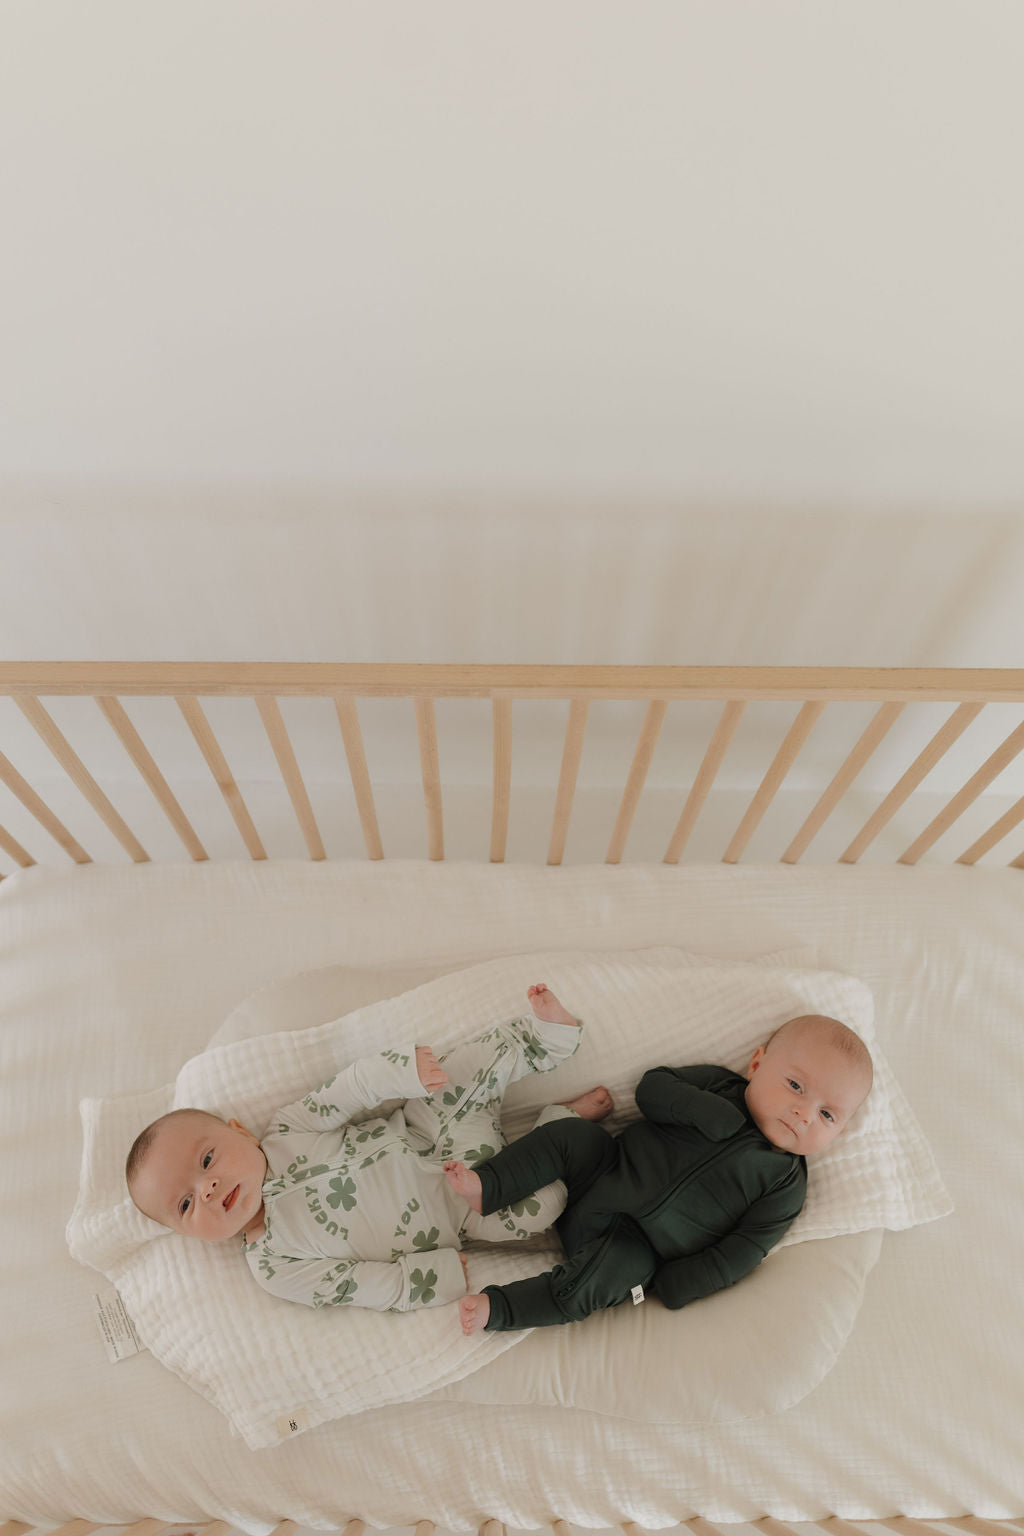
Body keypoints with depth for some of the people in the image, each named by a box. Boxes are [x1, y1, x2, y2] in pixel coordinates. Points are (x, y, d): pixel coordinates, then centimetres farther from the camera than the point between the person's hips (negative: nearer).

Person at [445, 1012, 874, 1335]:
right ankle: (485, 1187, -13)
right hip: (602, 1173, 3)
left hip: (632, 1248, -3)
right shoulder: (719, 1085, -1)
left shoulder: (785, 1184, -6)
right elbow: (651, 1087, -6)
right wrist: (707, 1111, -22)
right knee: (569, 1135, -17)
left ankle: (496, 1309, -18)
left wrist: (669, 1289, -16)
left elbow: (740, 1252, -9)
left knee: (586, 1287, -28)